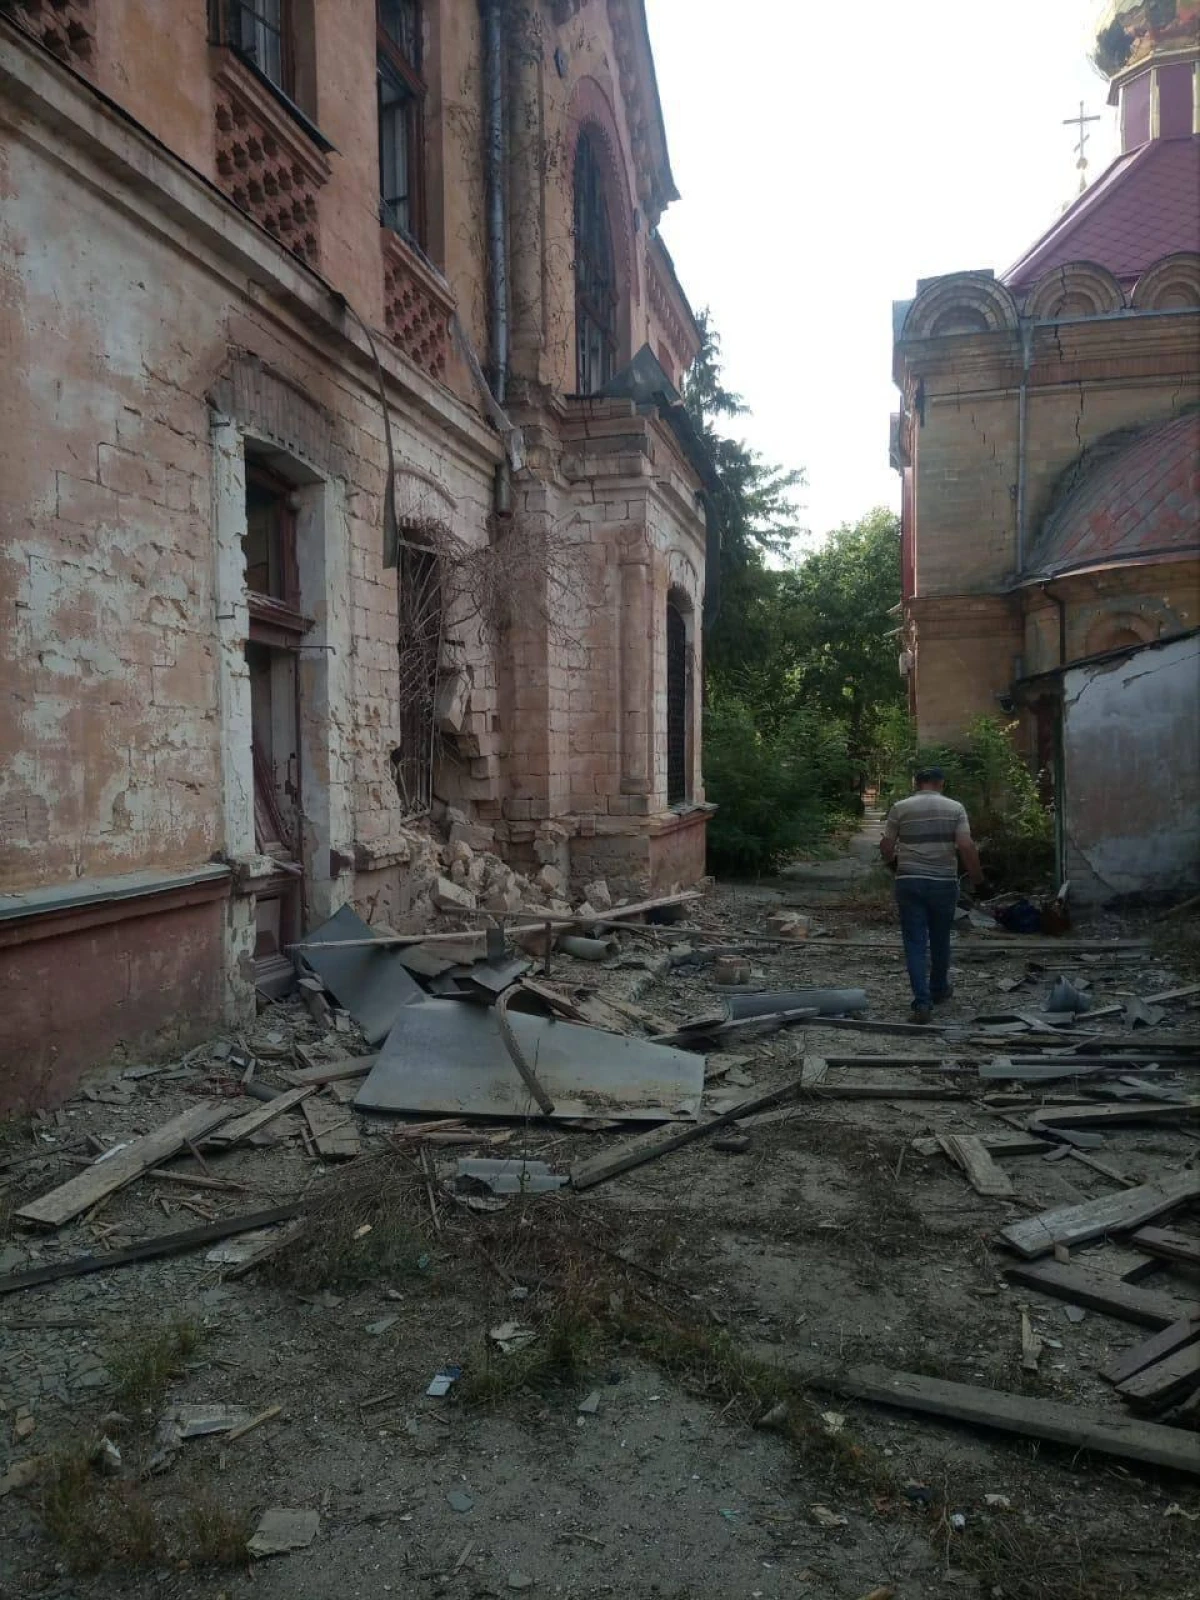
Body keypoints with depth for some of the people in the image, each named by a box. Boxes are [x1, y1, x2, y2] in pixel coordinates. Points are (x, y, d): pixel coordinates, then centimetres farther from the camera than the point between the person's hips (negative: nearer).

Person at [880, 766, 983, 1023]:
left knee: (915, 942, 1)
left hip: (909, 882, -1)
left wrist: (893, 861, 24)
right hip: (944, 882, 1)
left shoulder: (900, 808, 0)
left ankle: (922, 1002, -8)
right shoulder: (955, 808, -1)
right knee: (940, 940, 19)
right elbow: (966, 847, -9)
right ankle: (938, 990, 36)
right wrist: (976, 875, 5)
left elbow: (886, 847, 2)